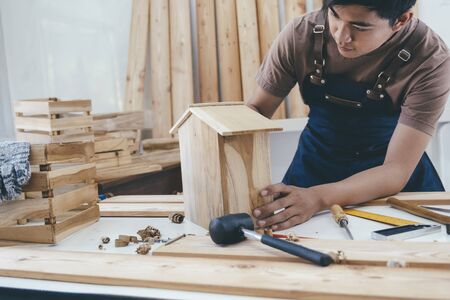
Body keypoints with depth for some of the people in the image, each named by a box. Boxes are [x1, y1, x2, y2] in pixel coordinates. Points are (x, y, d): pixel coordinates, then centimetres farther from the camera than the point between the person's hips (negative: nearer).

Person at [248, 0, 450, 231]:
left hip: (394, 182, -1)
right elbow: (257, 109, -6)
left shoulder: (430, 59, -25)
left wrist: (319, 199, -42)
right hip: (314, 167, 2)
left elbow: (397, 169, -27)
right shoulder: (300, 34, -18)